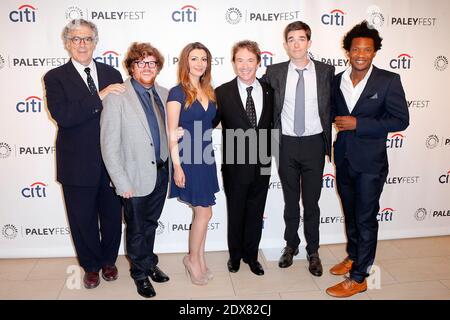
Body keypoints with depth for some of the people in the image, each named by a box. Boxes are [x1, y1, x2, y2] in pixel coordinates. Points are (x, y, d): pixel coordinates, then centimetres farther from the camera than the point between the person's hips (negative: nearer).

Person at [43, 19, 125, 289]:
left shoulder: (112, 74, 4)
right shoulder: (55, 77, -4)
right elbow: (62, 116, -21)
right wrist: (99, 96, -26)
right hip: (78, 164, -2)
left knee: (112, 216, 16)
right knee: (83, 220, 14)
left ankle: (109, 260, 40)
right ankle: (91, 265, 37)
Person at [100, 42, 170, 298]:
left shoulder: (163, 94, 5)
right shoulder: (117, 97, -12)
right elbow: (109, 145, -14)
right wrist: (122, 182, -15)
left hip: (161, 172, 5)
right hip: (136, 177, -5)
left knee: (150, 224, 21)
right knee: (137, 229, 12)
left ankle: (149, 263, 42)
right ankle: (141, 272, 34)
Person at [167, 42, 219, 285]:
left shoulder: (209, 92, 10)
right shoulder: (177, 93, -9)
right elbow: (172, 133, -12)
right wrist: (177, 167, -16)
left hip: (206, 158, 6)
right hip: (188, 160, -6)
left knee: (201, 212, 12)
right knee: (204, 212, -2)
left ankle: (200, 259, 28)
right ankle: (193, 259, 20)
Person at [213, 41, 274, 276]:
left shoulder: (269, 91, 2)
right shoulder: (222, 93, -7)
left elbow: (271, 124, 8)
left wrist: (267, 153, 2)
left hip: (262, 166, 2)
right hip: (235, 166, -2)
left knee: (255, 214, 15)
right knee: (235, 213, 15)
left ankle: (251, 256, 36)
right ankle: (235, 255, 37)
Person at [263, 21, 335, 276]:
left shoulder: (326, 71, -1)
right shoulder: (274, 72, 0)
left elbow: (330, 107, 4)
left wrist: (327, 141, 1)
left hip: (314, 143, -1)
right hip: (286, 144, 1)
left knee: (312, 202, 8)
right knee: (290, 201, 14)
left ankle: (313, 251, 25)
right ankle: (291, 245, 32)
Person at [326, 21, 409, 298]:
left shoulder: (389, 81, -9)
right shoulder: (337, 81, 5)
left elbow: (400, 120, -13)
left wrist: (358, 124, -19)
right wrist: (338, 122, -4)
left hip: (370, 162, -5)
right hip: (343, 160, 5)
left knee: (366, 219, 4)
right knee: (350, 213, 19)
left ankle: (358, 278, 15)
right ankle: (353, 257, 39)